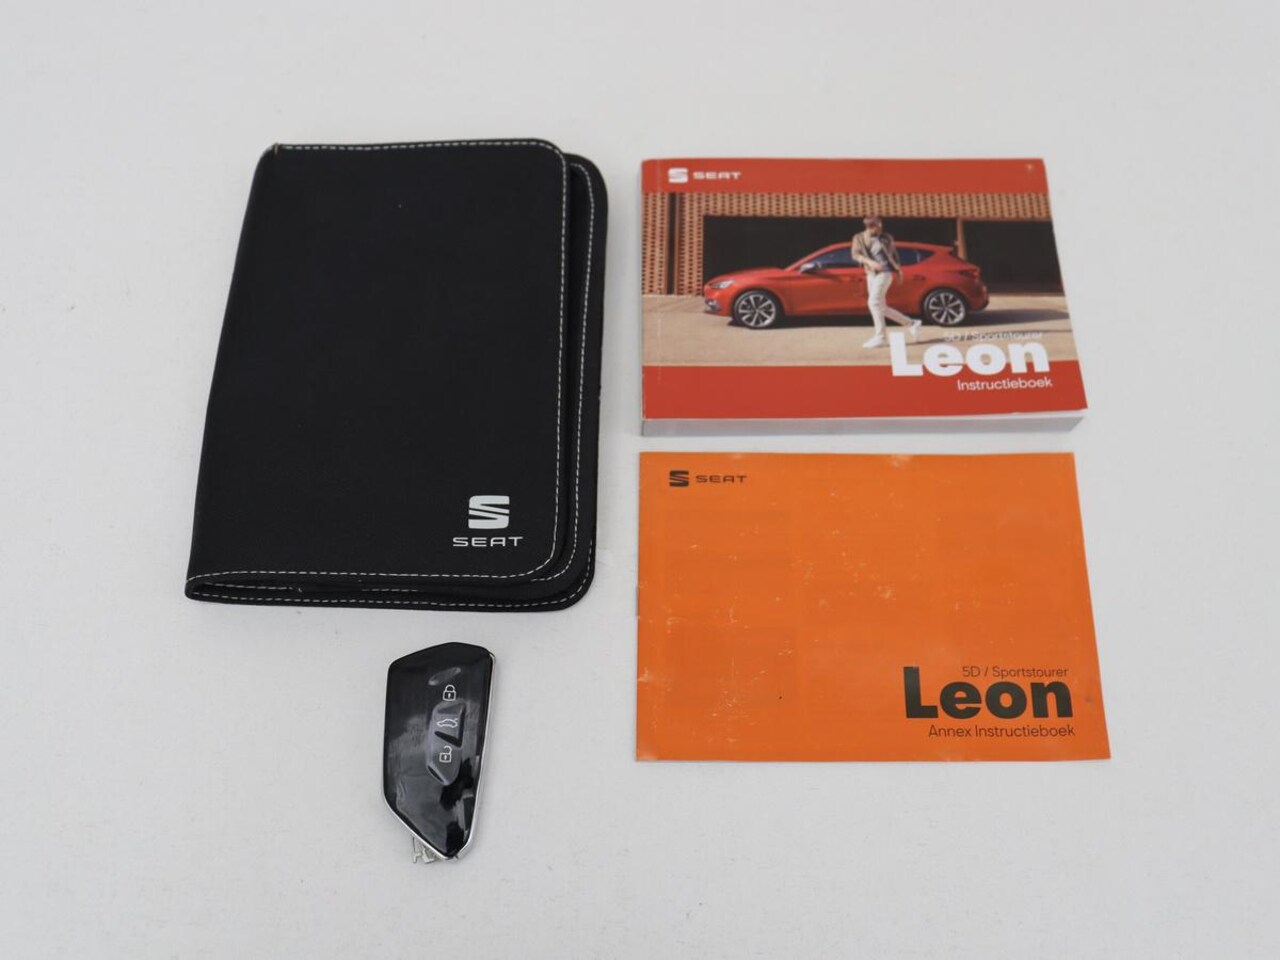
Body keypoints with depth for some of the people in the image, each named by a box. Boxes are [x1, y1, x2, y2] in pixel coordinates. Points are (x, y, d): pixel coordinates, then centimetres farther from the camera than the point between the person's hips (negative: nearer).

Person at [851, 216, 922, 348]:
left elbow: (894, 253, 15)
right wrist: (869, 262, -28)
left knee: (873, 302, -18)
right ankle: (911, 324, 19)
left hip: (885, 273, -4)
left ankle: (879, 337, -15)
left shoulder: (886, 238, 1)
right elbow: (855, 255, -12)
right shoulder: (859, 238, 2)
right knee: (882, 308, 6)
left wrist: (899, 269, 11)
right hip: (871, 274, 4)